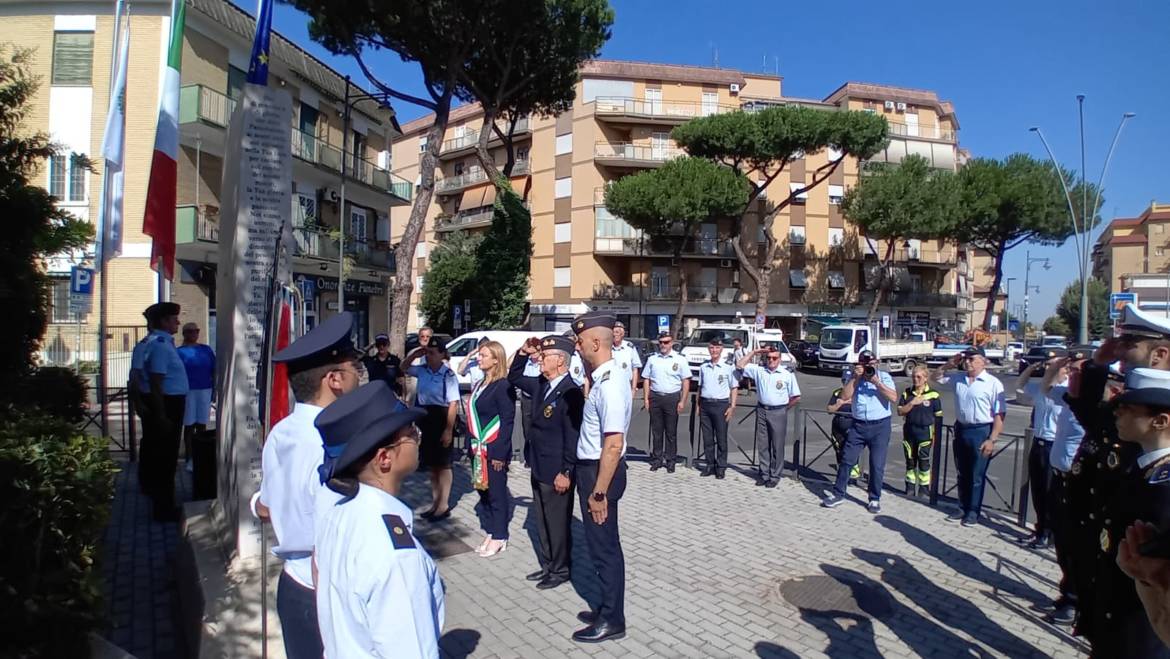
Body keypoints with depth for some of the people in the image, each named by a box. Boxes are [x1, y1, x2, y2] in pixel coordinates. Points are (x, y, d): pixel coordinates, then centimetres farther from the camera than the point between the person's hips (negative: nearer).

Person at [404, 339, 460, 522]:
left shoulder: (448, 375, -16)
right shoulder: (422, 370, 2)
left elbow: (453, 404, -18)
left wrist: (449, 430, -21)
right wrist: (414, 355, 0)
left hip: (441, 419, -7)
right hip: (425, 418, 7)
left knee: (443, 464, 5)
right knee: (431, 464, 15)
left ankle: (443, 505, 14)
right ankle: (435, 503, 27)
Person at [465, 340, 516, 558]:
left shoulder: (503, 386, -13)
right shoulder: (480, 385, 12)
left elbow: (507, 421, -16)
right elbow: (473, 417, 14)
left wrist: (500, 454, -18)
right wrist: (472, 446, 11)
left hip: (494, 450, -8)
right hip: (478, 449, 8)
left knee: (496, 493, 2)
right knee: (482, 490, 13)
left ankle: (499, 538, 14)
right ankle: (490, 533, 24)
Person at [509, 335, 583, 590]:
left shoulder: (571, 392, -21)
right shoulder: (540, 384, 5)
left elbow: (573, 436, -21)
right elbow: (515, 377, 21)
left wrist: (565, 472, -20)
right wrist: (523, 352, 4)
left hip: (556, 472, -8)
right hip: (538, 469, 9)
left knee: (558, 523, 8)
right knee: (542, 521, 20)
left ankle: (561, 570, 24)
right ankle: (547, 565, 34)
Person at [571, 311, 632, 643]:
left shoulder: (610, 385, -24)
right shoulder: (603, 379, 5)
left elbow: (613, 445, -27)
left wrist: (599, 492, -24)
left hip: (600, 472, -9)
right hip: (591, 468, 9)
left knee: (604, 546, 5)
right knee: (600, 543, 20)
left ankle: (612, 621, 21)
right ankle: (607, 608, 36)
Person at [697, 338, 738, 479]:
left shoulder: (729, 367, -4)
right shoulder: (703, 367, 9)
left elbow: (734, 388, -1)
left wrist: (732, 407, -8)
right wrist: (698, 405, 12)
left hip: (721, 405, -4)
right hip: (705, 404, 4)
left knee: (721, 438, 2)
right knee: (707, 438, 8)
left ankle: (721, 468, 10)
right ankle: (710, 465, 18)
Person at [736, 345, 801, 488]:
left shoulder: (787, 375, -2)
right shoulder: (758, 371, 4)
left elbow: (796, 397, 1)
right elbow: (740, 365, 1)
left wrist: (784, 407, 2)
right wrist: (755, 352, 0)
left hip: (778, 413, -3)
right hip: (762, 411, 3)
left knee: (777, 446, 3)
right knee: (763, 445, 9)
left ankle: (775, 476, 12)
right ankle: (764, 474, 19)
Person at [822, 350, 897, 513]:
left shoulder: (884, 376, 0)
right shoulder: (853, 377, 5)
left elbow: (894, 398, -13)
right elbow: (844, 396, -8)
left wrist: (876, 382, -18)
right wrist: (856, 378, -13)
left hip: (880, 426, -2)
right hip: (858, 425, 2)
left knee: (877, 465, 3)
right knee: (846, 460, 5)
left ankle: (875, 499, 18)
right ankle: (838, 494, 17)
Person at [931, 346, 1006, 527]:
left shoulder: (993, 383, -12)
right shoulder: (958, 378, 4)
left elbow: (999, 415, -13)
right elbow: (937, 377, 20)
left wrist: (992, 440, -18)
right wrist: (950, 364, 2)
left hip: (981, 432, -5)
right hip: (961, 429, 6)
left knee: (976, 476, 5)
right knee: (962, 473, 15)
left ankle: (973, 512, 18)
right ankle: (963, 508, 27)